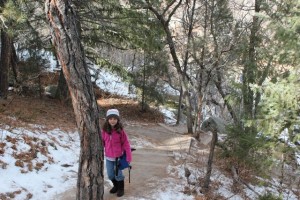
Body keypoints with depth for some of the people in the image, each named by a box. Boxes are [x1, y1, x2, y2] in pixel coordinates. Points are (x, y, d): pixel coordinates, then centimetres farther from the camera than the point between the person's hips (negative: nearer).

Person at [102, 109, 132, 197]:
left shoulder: (120, 131, -14)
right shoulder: (105, 130, -7)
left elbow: (126, 144, -11)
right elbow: (102, 143, 1)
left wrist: (129, 157, -13)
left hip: (118, 157, -3)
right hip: (108, 157, 3)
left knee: (118, 174, 10)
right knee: (110, 175, 15)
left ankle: (121, 189, 34)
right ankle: (116, 186, 43)